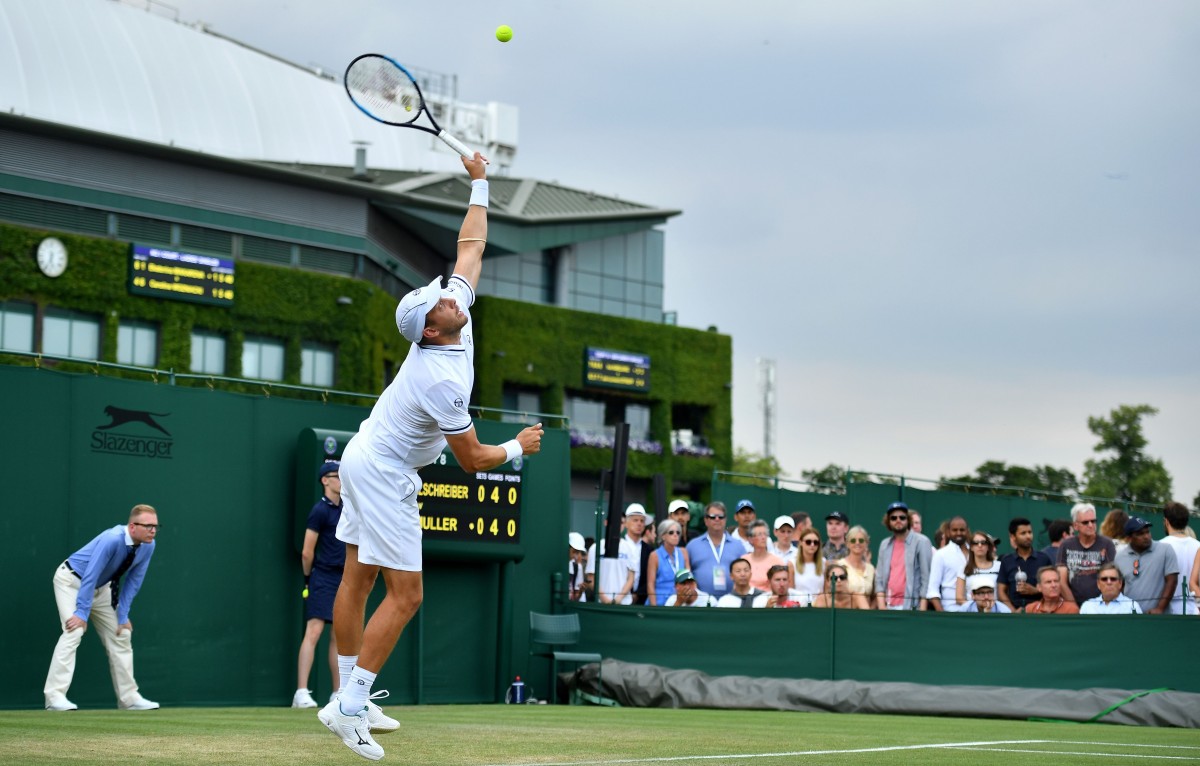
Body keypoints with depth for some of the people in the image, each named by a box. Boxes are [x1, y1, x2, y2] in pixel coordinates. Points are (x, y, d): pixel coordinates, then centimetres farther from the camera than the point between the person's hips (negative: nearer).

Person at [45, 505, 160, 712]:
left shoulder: (148, 546, -13)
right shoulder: (112, 540, -35)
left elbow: (133, 581, -5)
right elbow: (90, 577, -33)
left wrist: (122, 616, -8)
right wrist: (82, 613, -34)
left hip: (101, 588, 8)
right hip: (72, 581, -8)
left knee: (121, 634, 5)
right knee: (73, 631, -23)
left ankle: (129, 697, 12)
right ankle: (55, 696, -25)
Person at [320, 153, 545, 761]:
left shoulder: (454, 320, -4)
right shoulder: (442, 381, -26)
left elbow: (470, 246, 11)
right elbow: (473, 460, -17)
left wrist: (480, 184, 13)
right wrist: (519, 447, 0)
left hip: (363, 459, 10)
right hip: (384, 476, -10)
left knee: (357, 579, 9)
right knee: (405, 595, -10)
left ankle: (348, 697, 13)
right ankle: (351, 709, -12)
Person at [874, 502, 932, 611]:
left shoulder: (921, 542, -1)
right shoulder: (885, 545, 16)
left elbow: (926, 576, -5)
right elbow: (879, 577, 14)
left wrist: (923, 607, -12)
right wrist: (881, 605, 1)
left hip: (912, 606, -5)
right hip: (889, 605, 5)